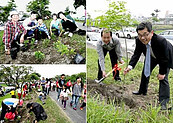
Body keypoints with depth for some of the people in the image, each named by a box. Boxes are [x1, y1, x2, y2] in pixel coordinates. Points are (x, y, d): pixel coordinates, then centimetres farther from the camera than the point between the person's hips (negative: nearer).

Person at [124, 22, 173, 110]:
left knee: (163, 78, -13)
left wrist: (162, 72, -27)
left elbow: (165, 58, -32)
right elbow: (136, 54, -18)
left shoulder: (161, 41, -43)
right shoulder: (138, 41, -29)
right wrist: (130, 66, -32)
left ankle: (163, 102, -6)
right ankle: (142, 91, 38)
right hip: (151, 57, 6)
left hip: (165, 57, -5)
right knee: (145, 72, 15)